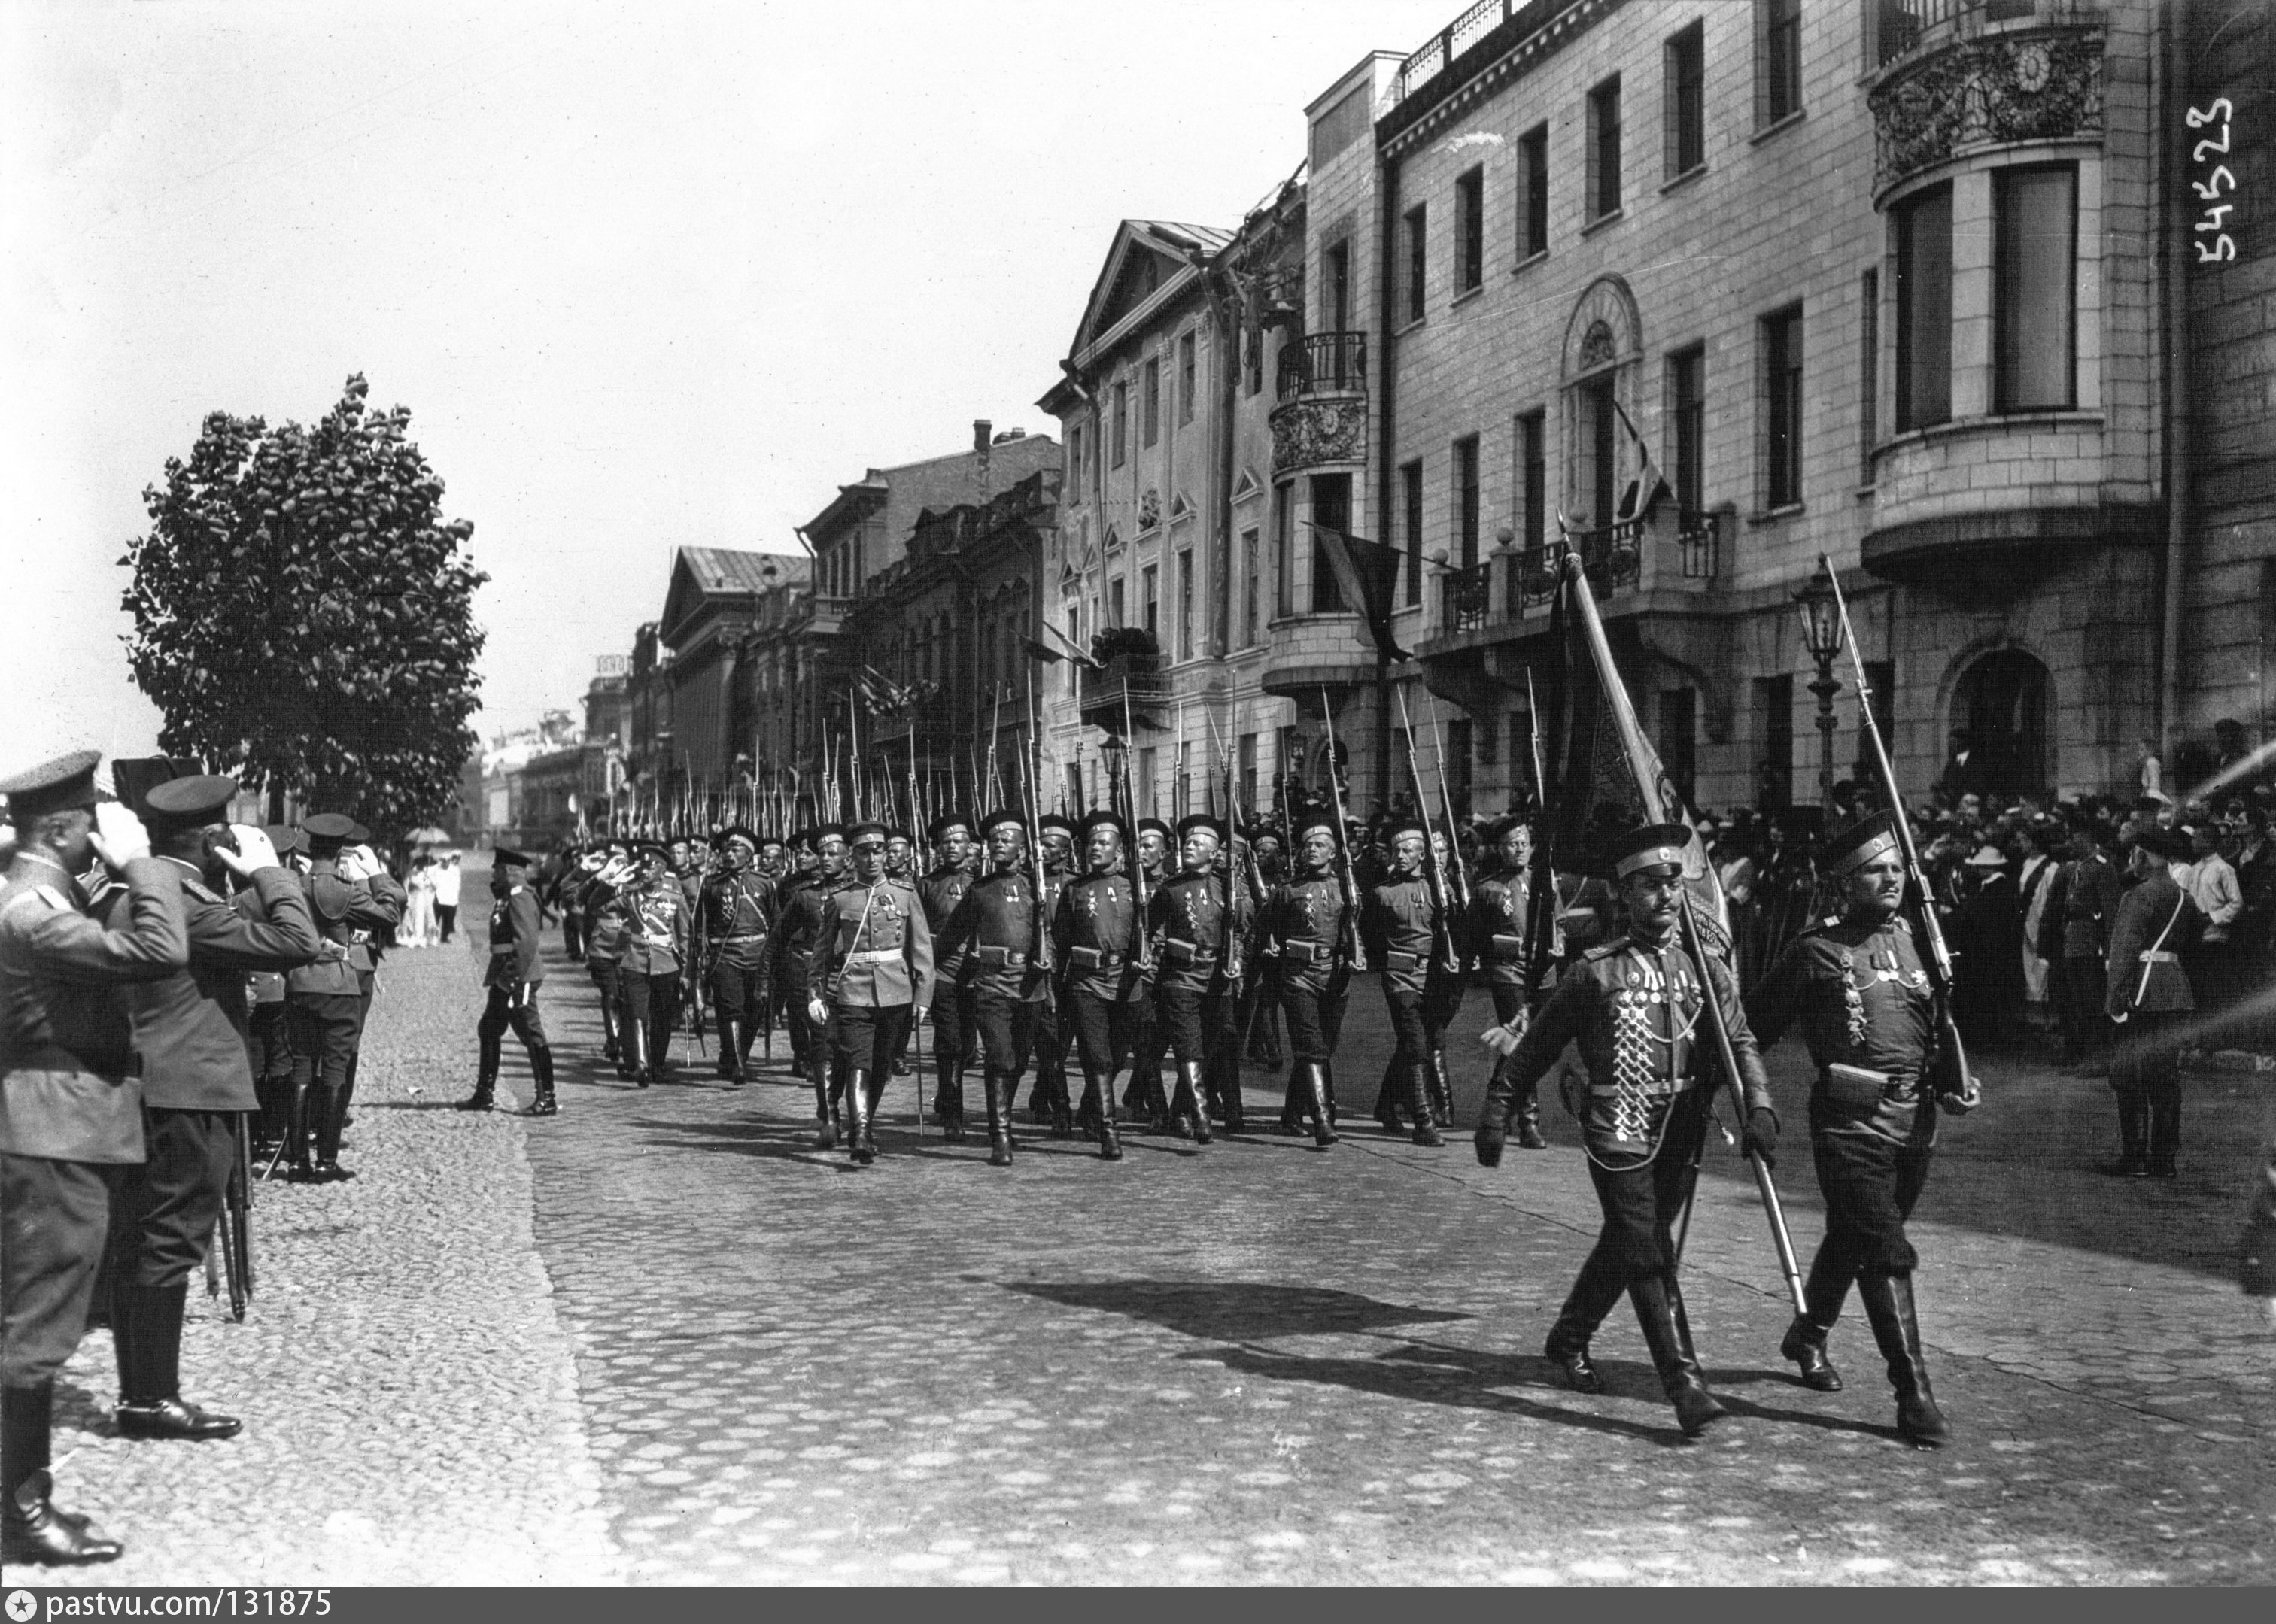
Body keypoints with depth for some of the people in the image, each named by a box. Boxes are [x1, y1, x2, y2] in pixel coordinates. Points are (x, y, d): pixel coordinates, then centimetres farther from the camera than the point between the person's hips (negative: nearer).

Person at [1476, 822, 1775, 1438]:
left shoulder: (1706, 970, 7)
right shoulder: (1595, 971, -3)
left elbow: (1740, 1044, -1)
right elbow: (1536, 1047, 3)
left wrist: (1759, 1109, -19)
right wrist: (1496, 1114, 1)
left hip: (1681, 1137, 4)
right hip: (1617, 1134, -4)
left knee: (1624, 1247, 16)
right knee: (1649, 1256, -10)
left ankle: (1570, 1338, 37)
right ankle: (1685, 1384, -9)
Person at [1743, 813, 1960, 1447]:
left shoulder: (1909, 938, 11)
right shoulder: (1818, 950, -8)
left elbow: (1931, 1023, 23)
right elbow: (1755, 1028, -4)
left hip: (1915, 1116, 6)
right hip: (1851, 1121, -6)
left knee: (1851, 1239, 21)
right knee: (1888, 1255, -10)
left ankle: (1807, 1334, 43)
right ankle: (1913, 1394, -7)